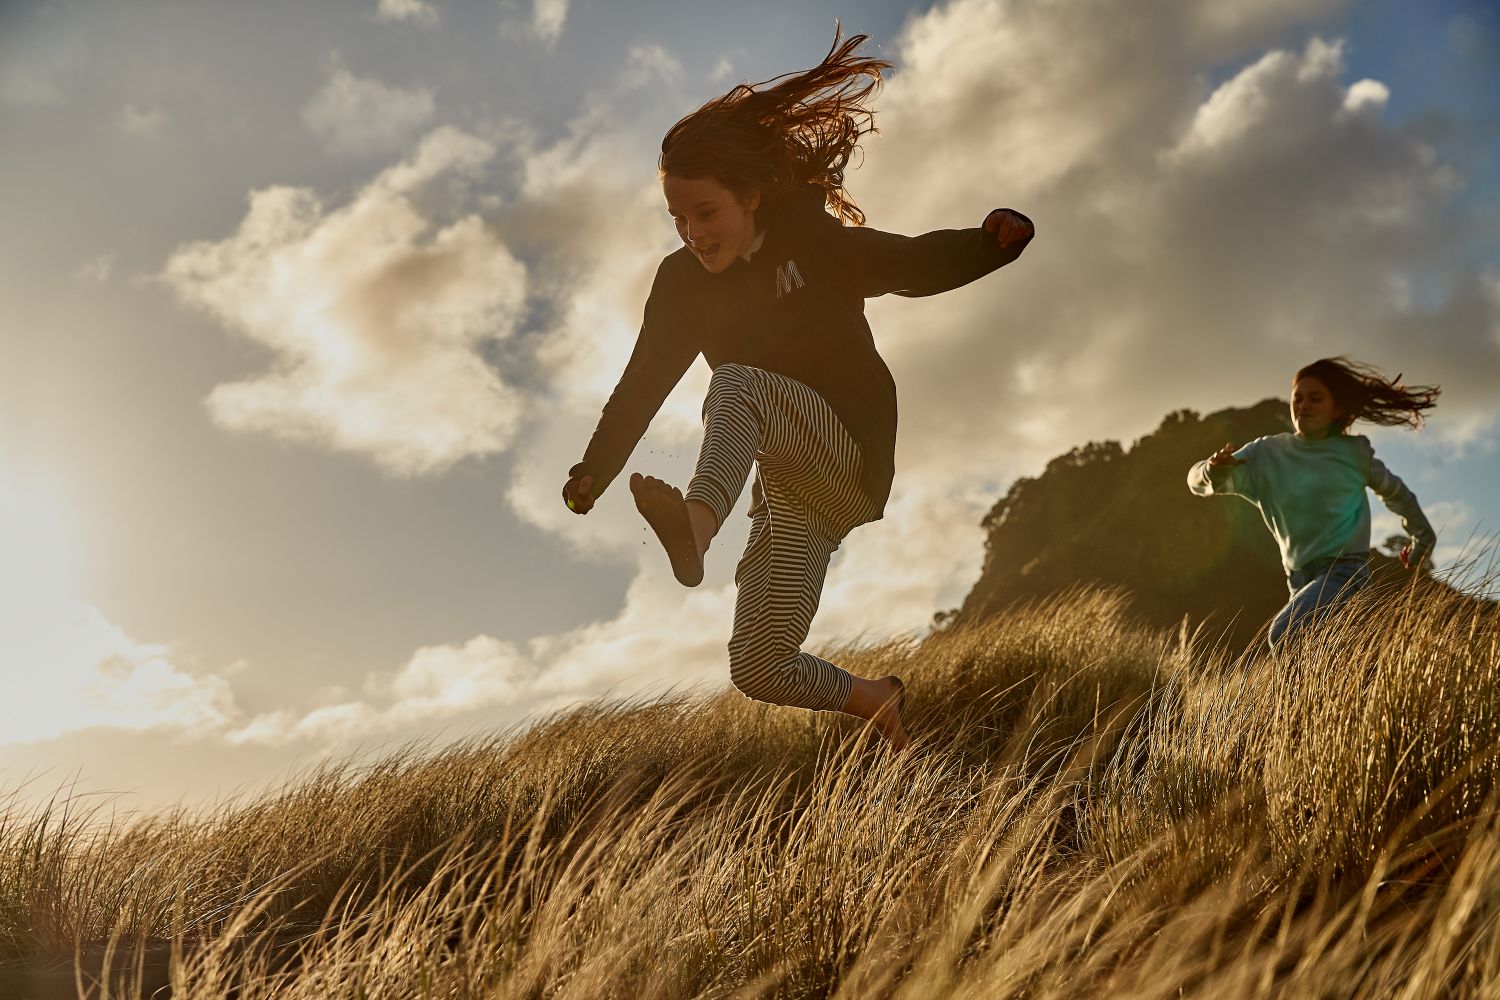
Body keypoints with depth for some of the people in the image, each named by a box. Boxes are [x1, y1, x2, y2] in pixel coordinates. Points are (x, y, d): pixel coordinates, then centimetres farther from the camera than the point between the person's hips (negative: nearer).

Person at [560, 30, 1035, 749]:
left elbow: (918, 265, -1)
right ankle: (878, 703, 24)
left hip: (850, 449, -5)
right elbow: (643, 382, 4)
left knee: (738, 384, -35)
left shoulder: (814, 243, -6)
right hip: (790, 490, 6)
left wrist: (992, 242, -20)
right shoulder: (684, 283, 4)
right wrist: (595, 469, -6)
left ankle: (697, 528, -63)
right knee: (759, 670, -1)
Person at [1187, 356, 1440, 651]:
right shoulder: (1267, 453, 1)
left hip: (1345, 569, -4)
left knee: (1285, 635, -26)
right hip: (1299, 577, 5)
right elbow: (1197, 480, -3)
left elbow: (1394, 492, 16)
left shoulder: (1354, 452, -3)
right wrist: (1213, 471, -27)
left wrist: (1422, 536, 25)